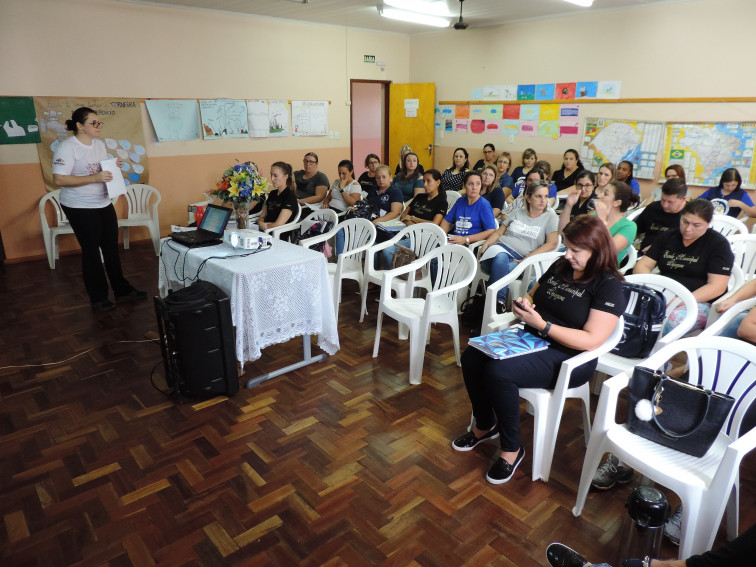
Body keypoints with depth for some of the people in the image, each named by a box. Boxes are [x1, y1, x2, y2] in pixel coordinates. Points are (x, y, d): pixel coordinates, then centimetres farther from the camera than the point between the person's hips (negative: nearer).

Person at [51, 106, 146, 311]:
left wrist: (114, 166, -2)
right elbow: (59, 180, -22)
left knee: (111, 248, 11)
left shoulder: (100, 144, 8)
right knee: (91, 251, 2)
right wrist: (94, 178, -29)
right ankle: (98, 298, 15)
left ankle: (122, 290, 21)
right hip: (80, 207, -7)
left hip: (104, 203, 7)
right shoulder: (67, 147, -15)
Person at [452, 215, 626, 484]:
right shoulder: (560, 266, 8)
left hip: (570, 358, -7)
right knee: (472, 357, -14)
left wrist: (541, 325, -25)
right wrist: (524, 304, -3)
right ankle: (485, 425, 10)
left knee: (498, 371, -31)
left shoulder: (608, 286, -12)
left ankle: (511, 449, -8)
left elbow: (591, 340, -21)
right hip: (531, 339, 8)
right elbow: (533, 295, 22)